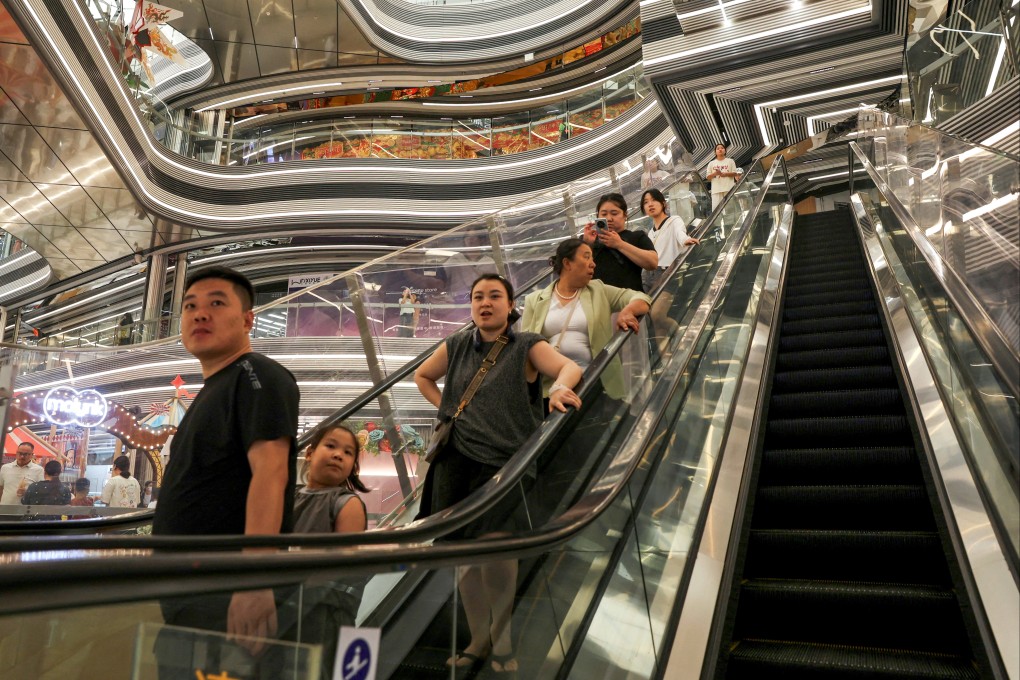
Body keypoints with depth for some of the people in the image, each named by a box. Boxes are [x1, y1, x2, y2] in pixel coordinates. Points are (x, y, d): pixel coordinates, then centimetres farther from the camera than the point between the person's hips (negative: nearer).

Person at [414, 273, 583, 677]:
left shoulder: (526, 346, -2)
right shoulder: (456, 347, 10)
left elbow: (569, 367, -19)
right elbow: (422, 376, 26)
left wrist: (561, 387, -42)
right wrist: (445, 408, 10)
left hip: (506, 464, -4)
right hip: (458, 463, 4)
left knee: (496, 550, -14)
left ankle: (502, 644, 10)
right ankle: (479, 641, 27)